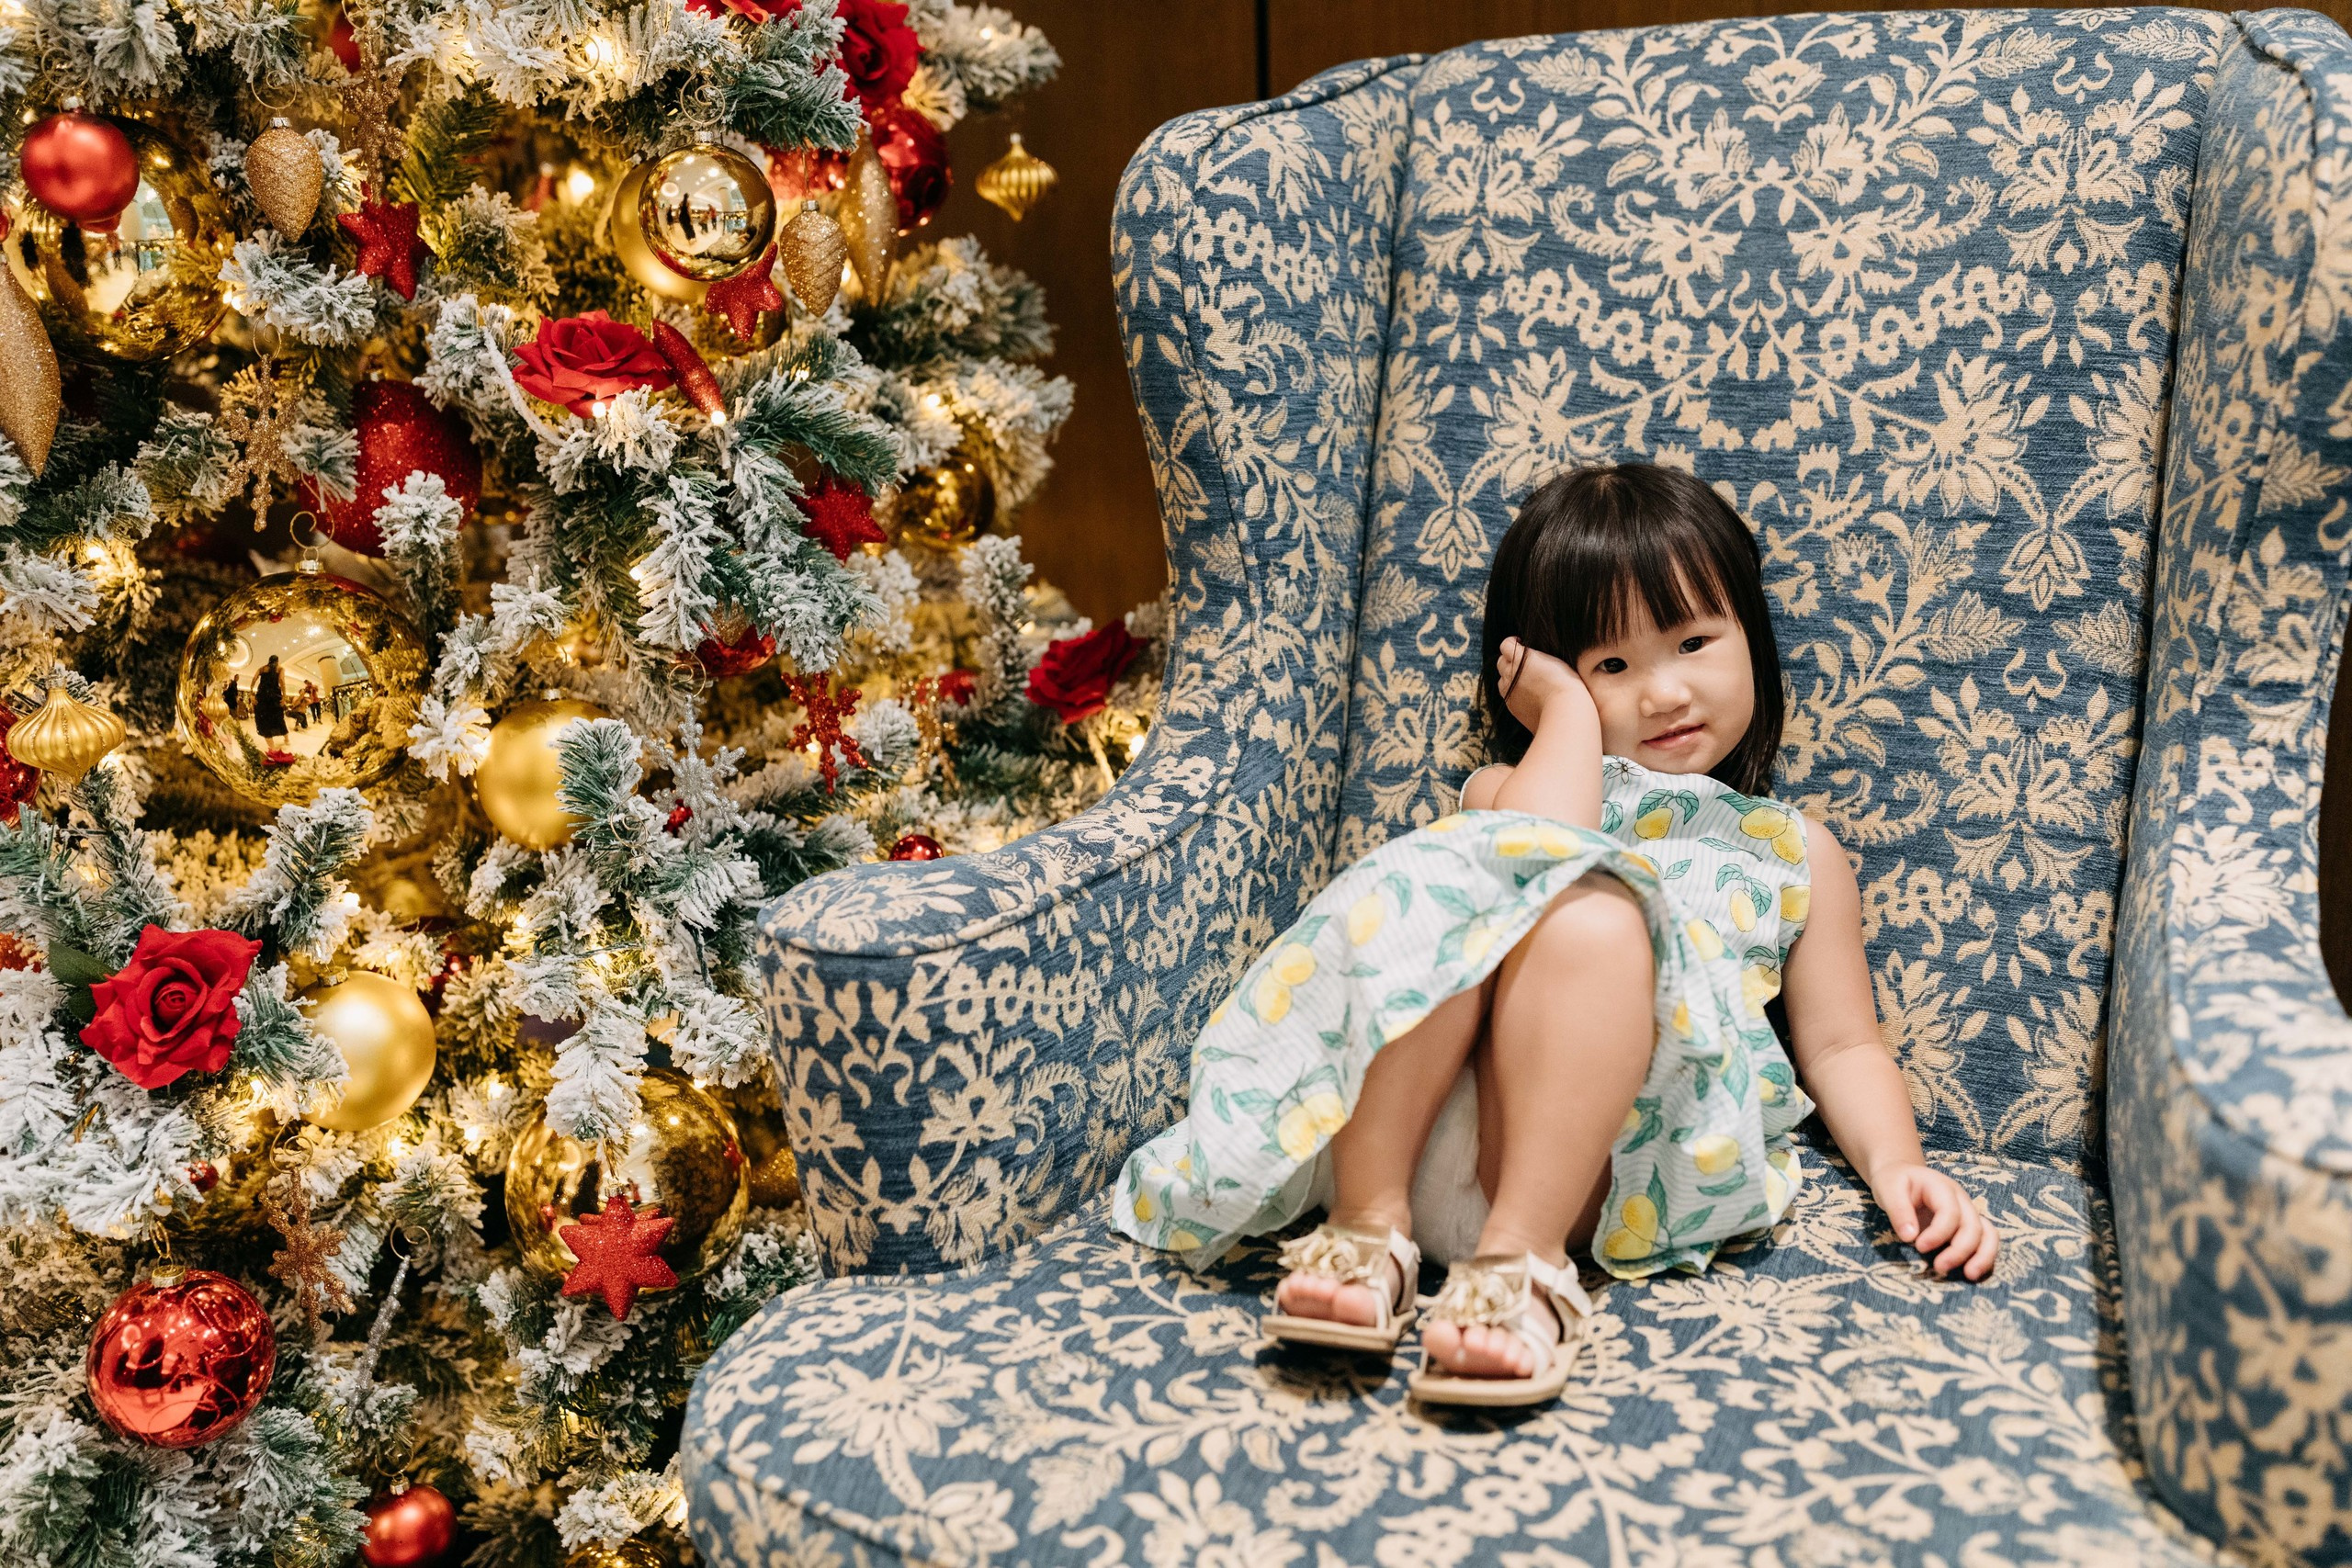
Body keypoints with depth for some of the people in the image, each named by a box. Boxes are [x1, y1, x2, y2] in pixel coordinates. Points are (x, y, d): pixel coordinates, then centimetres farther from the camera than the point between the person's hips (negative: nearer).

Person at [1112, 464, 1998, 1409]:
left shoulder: (1791, 850, 28)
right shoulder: (1508, 789, 25)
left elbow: (1842, 1046, 25)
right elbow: (1527, 857, 0)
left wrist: (1896, 1165, 7)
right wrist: (1572, 707, 11)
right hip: (1420, 1129, 1)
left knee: (1594, 920, -29)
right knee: (1435, 887, -27)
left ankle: (1519, 1257, -33)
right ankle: (1368, 1229, -29)